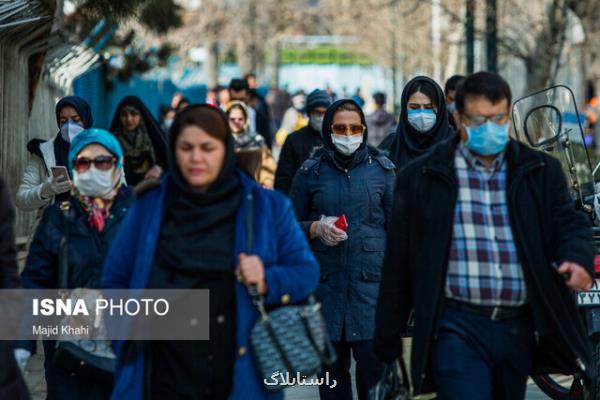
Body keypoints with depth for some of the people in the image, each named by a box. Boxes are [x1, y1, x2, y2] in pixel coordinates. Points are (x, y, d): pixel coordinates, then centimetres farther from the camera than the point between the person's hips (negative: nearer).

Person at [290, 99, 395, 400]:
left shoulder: (382, 169, 7)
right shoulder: (311, 171, 7)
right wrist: (316, 229, -8)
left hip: (372, 278, -1)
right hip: (326, 281, 1)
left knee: (373, 359, -9)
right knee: (332, 365, 4)